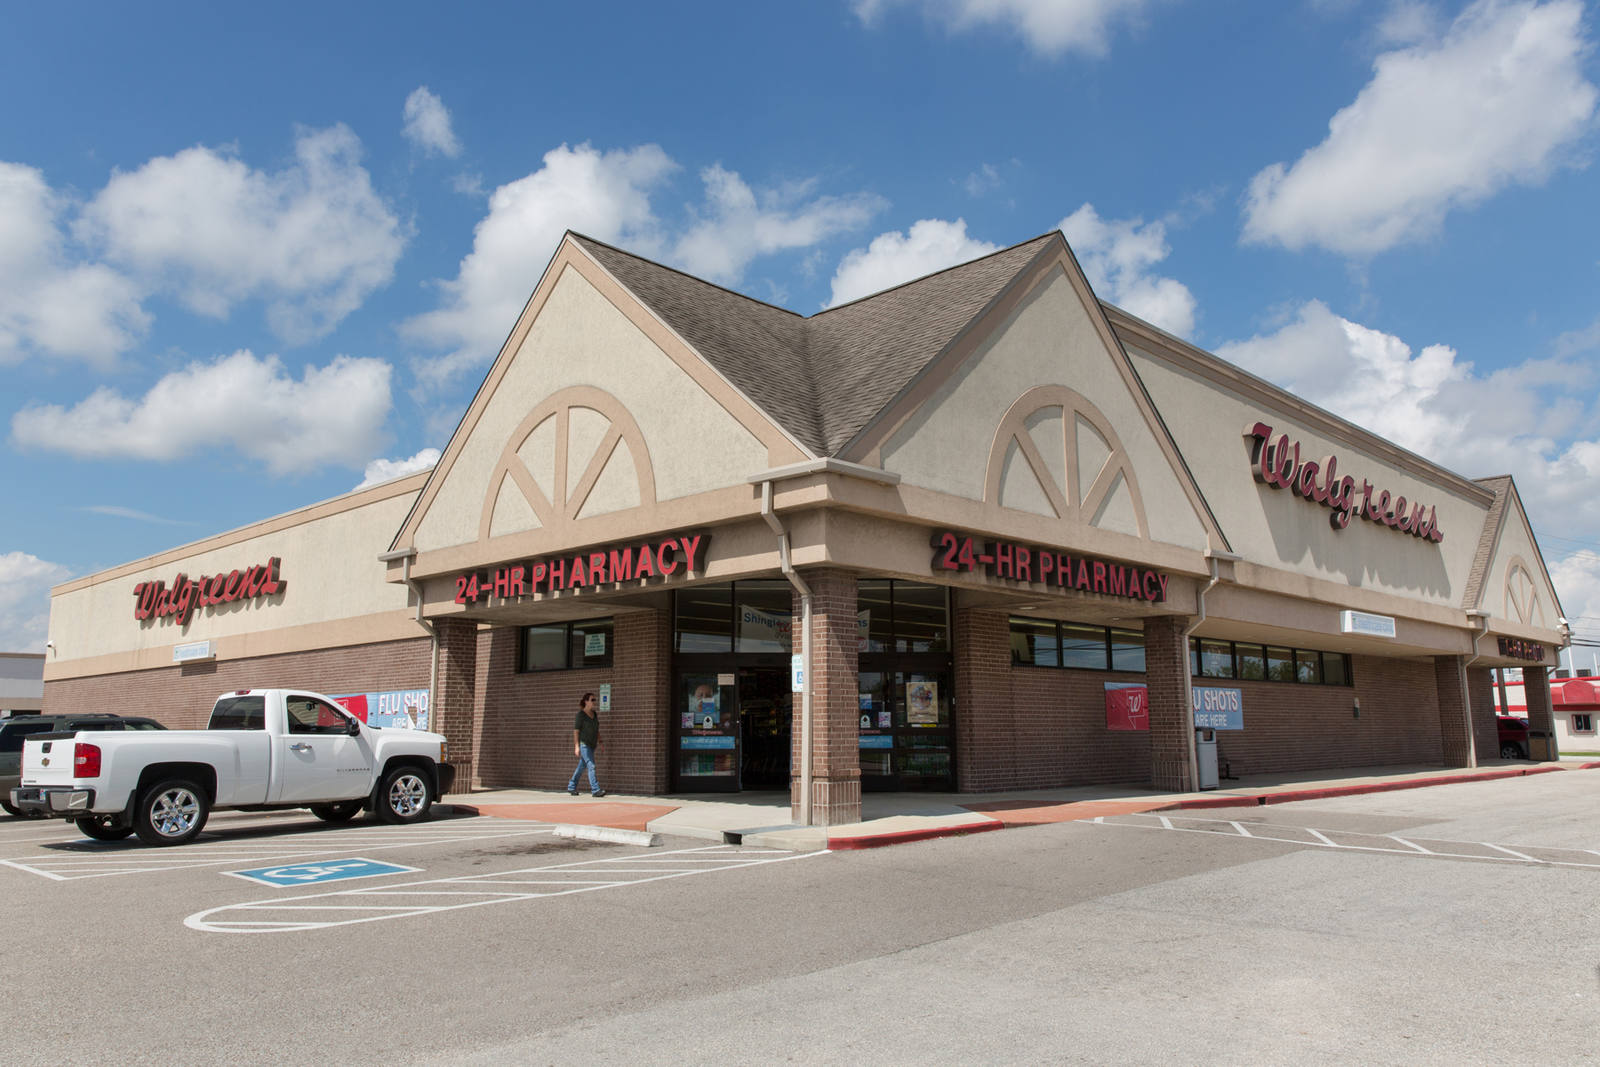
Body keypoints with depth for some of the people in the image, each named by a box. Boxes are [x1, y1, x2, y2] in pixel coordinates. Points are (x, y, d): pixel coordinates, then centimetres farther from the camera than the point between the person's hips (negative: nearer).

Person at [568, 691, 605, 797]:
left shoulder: (594, 714, 9)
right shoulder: (580, 714, -12)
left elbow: (597, 730, 15)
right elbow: (576, 731, -14)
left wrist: (598, 743, 9)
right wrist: (576, 747, -20)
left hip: (591, 745, 8)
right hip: (583, 744, -8)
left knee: (581, 766, 14)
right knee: (591, 766, -15)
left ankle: (571, 787, 26)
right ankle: (595, 790, -18)